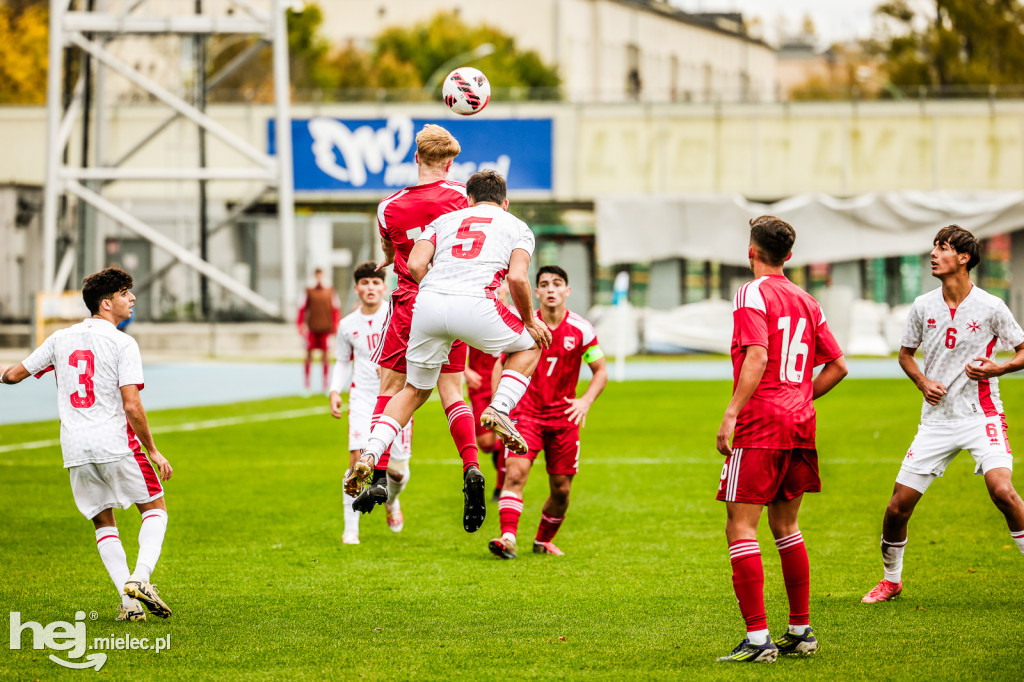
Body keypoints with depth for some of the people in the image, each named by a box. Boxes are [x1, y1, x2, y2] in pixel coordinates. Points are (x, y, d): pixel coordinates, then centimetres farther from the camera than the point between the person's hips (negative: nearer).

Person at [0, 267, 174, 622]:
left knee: (103, 522, 14)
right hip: (116, 445, -4)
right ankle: (141, 576, -11)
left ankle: (128, 599, 0)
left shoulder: (60, 339, 9)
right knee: (155, 508, 11)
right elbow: (132, 406, -14)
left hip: (75, 449, 4)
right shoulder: (122, 343, -7)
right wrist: (153, 451, -4)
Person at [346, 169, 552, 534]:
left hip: (428, 302, 3)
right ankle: (499, 410, 2)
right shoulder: (517, 227, 20)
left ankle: (370, 455, 3)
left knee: (415, 389, 20)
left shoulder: (445, 220, 27)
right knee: (529, 345, 26)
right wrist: (529, 319, 17)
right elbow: (518, 277, 3)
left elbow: (416, 265, 11)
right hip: (475, 304, -3)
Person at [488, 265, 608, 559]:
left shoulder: (581, 330, -3)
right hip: (526, 412, -1)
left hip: (563, 417, 1)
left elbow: (601, 372, 5)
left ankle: (543, 540, 28)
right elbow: (501, 365, 7)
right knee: (515, 472, -21)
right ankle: (508, 538, -29)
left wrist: (585, 401, -12)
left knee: (561, 489, 5)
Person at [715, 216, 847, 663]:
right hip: (800, 425, 7)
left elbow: (757, 357, -19)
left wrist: (731, 413, -20)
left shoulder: (753, 294, -6)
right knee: (785, 526, 18)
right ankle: (801, 631, 19)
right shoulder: (805, 300, 15)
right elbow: (837, 365, 16)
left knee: (741, 528, -6)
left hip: (760, 425, -7)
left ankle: (758, 638, -13)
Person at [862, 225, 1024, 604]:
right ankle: (891, 580, 24)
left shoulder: (990, 307, -6)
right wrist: (923, 382, -1)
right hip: (937, 417, 4)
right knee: (898, 506, 0)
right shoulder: (923, 306, 4)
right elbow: (905, 353, 18)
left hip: (981, 416, -4)